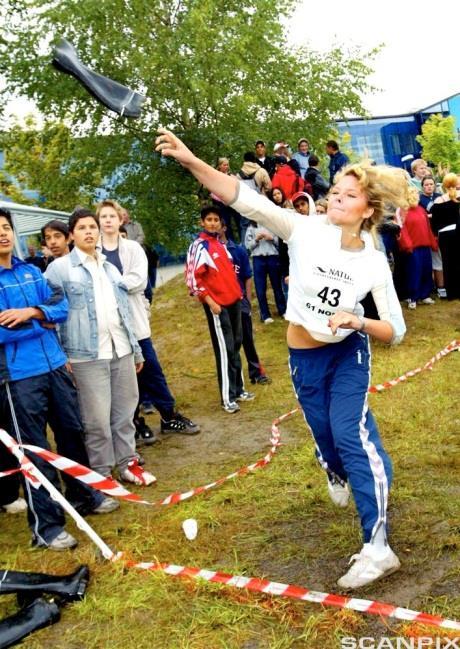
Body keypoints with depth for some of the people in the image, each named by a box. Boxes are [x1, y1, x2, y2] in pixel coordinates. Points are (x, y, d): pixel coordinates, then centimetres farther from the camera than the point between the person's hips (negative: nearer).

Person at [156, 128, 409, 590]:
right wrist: (190, 160, -35)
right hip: (303, 358, 1)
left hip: (348, 353, -1)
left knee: (350, 433, -18)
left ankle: (376, 547, -10)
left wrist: (358, 321, -28)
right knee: (327, 440, 12)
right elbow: (245, 200, -26)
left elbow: (395, 330, -8)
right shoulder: (306, 231, -16)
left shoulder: (375, 263, -13)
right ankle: (339, 475, 54)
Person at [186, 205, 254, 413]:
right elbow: (192, 279, -16)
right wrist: (210, 302, -18)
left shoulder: (221, 244, 13)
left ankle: (238, 389, 25)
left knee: (236, 345, 14)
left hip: (234, 301, 8)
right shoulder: (199, 247, -11)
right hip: (217, 305, -8)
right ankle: (227, 397, 0)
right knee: (225, 349, -6)